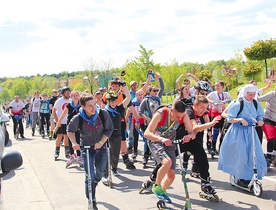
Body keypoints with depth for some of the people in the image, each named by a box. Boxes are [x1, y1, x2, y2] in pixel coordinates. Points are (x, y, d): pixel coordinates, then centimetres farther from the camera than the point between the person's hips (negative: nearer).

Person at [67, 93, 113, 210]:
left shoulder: (103, 113, -20)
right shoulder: (78, 119, -20)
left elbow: (109, 129, -9)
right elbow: (70, 130, -1)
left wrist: (101, 142, -21)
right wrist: (74, 143, -15)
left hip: (101, 147, 2)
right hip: (86, 148, -2)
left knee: (100, 172, 16)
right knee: (90, 176, -6)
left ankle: (93, 184, 50)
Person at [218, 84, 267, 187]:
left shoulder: (256, 104, 5)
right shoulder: (238, 104, -11)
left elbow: (259, 116, 14)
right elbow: (230, 119, -10)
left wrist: (259, 121, -9)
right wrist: (240, 119, -26)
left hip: (251, 132, 5)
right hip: (239, 132, -5)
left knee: (256, 155, -1)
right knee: (241, 156, -5)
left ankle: (250, 177, 13)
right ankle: (241, 178, 9)